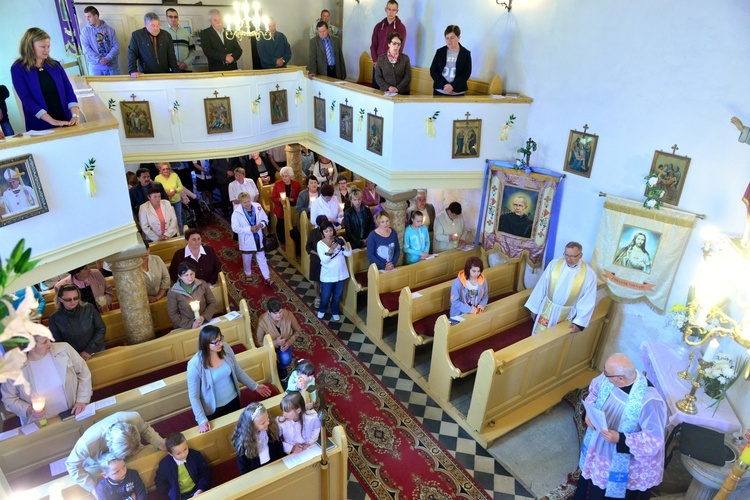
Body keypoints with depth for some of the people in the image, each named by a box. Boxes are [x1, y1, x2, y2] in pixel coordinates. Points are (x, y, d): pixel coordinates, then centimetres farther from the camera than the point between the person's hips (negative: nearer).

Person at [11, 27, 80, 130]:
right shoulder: (18, 69, -3)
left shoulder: (55, 65, 8)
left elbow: (69, 90, 1)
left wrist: (75, 115, -16)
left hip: (65, 122, 3)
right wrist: (52, 121, -22)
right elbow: (26, 99, -11)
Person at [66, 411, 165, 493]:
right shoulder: (88, 442, -48)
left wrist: (160, 444, -33)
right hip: (98, 463, -1)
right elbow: (72, 465, -28)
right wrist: (93, 488, -30)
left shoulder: (134, 418, -43)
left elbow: (145, 430, -18)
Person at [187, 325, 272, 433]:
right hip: (213, 409, -4)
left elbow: (238, 371, 2)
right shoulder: (195, 364, -27)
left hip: (233, 400, 4)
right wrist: (202, 420, -22)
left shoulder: (226, 349, -15)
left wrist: (254, 386, 6)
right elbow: (193, 395, -18)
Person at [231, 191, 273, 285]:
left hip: (258, 238, 2)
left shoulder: (258, 206, -11)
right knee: (247, 259, 20)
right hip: (246, 240, -2)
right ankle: (247, 274, 46)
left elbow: (265, 218, 1)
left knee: (262, 258, 10)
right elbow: (235, 228, -19)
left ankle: (267, 278, 17)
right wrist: (249, 229, -25)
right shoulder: (237, 212, -20)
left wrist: (261, 224, -21)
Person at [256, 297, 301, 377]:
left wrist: (289, 342, -21)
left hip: (284, 344, 1)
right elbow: (259, 342, -18)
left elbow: (297, 330, -6)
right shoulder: (262, 321, -32)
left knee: (286, 360, -26)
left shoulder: (289, 315, -27)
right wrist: (275, 343, -32)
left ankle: (281, 368, 13)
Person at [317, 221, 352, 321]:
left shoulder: (338, 240, -6)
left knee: (337, 295, 18)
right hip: (327, 275, -2)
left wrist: (344, 243, -24)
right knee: (325, 296, 14)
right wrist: (332, 249, -33)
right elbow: (324, 260, -22)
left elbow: (348, 254, -10)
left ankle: (335, 312, 43)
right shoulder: (320, 244, -13)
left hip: (340, 274, 2)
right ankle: (322, 310, 44)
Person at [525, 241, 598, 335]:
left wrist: (579, 322, -16)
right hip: (547, 309, 2)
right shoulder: (554, 264, -11)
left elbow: (588, 301, -11)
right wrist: (534, 308, 0)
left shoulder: (589, 274, -16)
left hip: (567, 314, -1)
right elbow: (541, 287, -4)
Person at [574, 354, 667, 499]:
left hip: (623, 462, -5)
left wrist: (620, 439, -34)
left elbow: (654, 439, -27)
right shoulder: (608, 377, -19)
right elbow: (594, 391, 4)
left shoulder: (649, 401, -36)